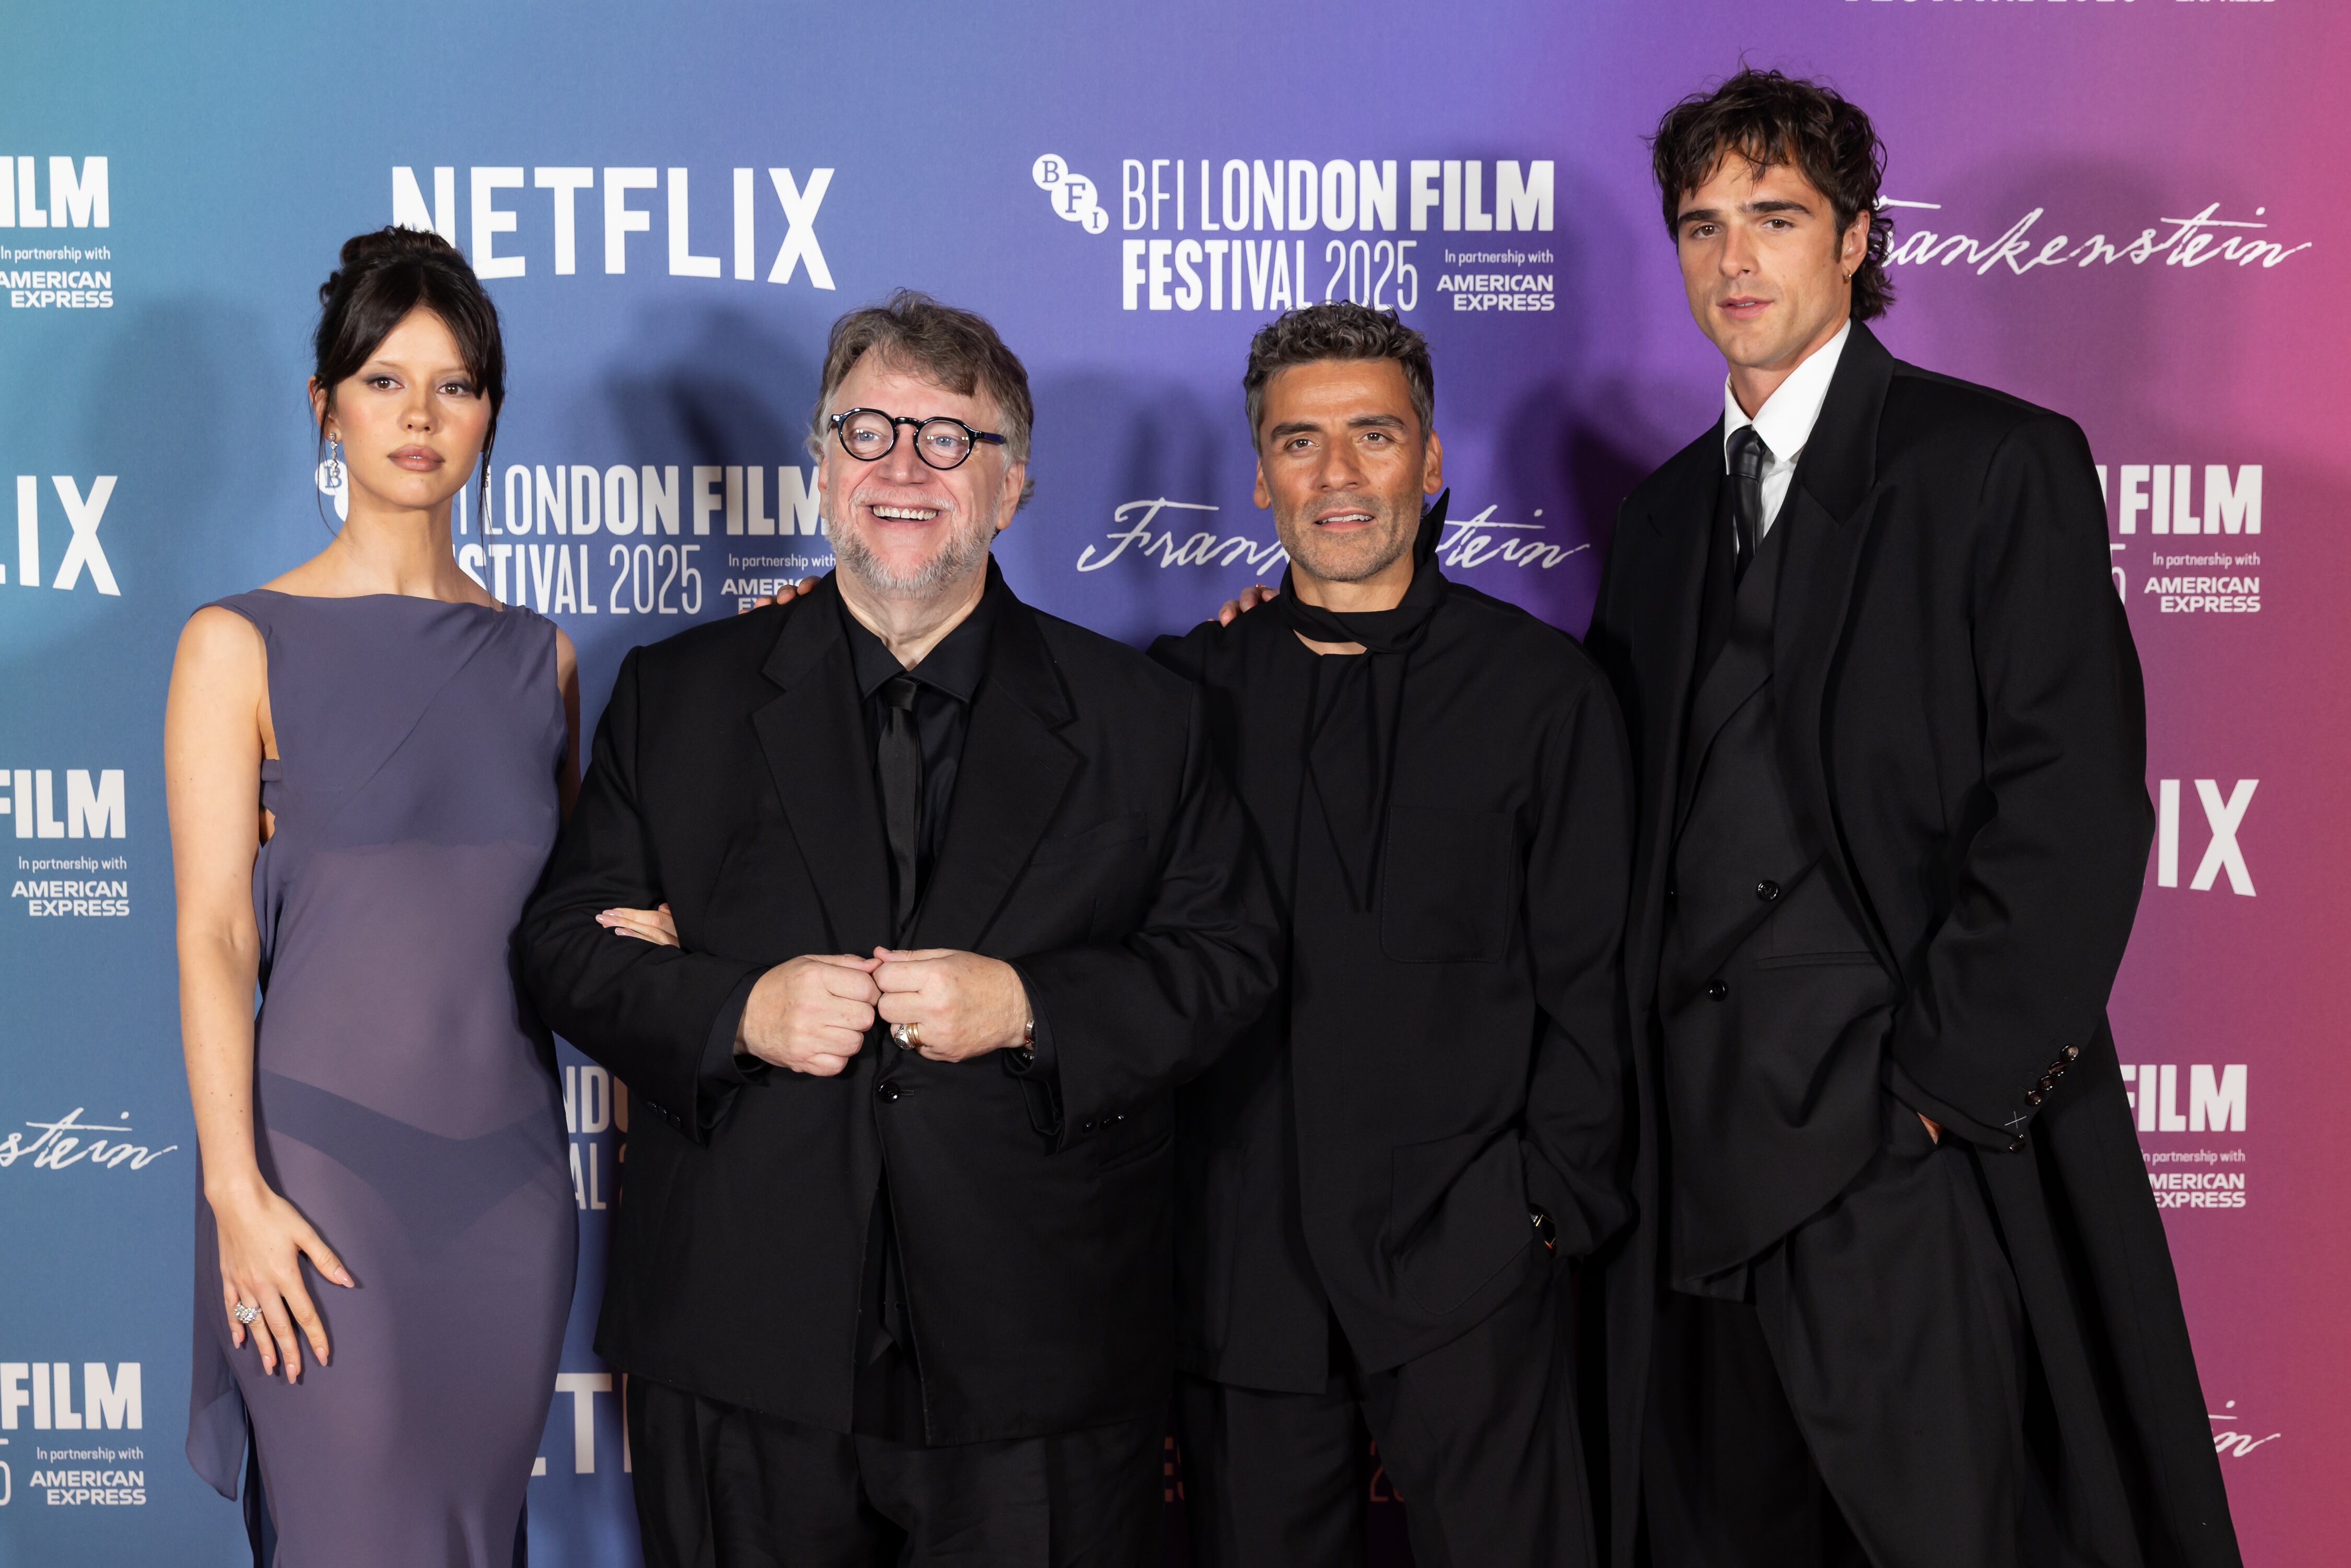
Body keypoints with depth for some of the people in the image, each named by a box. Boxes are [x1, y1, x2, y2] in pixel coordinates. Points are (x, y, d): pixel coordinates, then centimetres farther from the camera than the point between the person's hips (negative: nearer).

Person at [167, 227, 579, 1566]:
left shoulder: (539, 654, 10)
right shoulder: (242, 647, -3)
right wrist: (237, 1191, -12)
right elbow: (212, 938, -6)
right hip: (327, 1154, -4)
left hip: (514, 1157, 4)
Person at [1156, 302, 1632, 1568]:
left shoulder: (1544, 688, 3)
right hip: (1242, 1264, 2)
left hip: (1469, 1268, -2)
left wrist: (1551, 1202, -4)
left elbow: (1588, 979, 1)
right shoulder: (1193, 686, 8)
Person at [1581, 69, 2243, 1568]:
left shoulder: (2001, 464, -3)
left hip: (1918, 1157, -5)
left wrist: (1945, 1084, -14)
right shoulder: (1670, 507, 17)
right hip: (1703, 1153, 6)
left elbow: (2074, 808, -11)